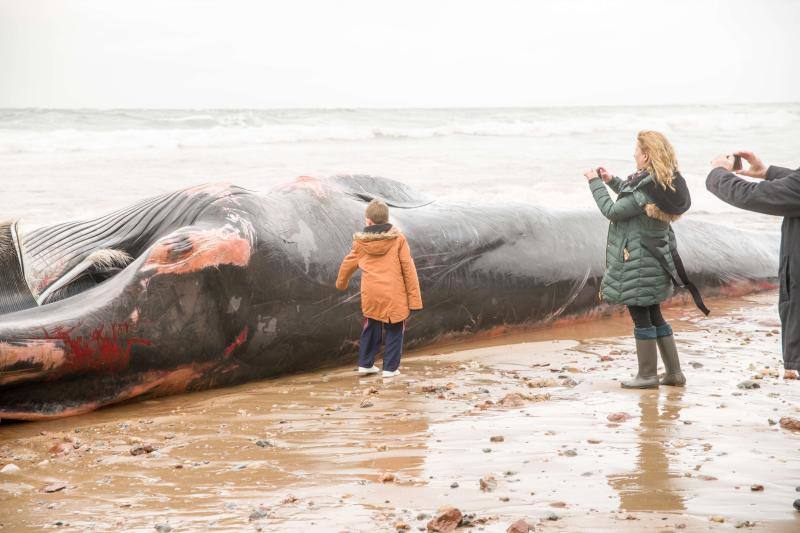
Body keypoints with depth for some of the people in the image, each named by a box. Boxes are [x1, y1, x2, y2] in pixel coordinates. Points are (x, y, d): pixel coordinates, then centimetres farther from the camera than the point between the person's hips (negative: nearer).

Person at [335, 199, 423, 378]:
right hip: (395, 296, -3)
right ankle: (390, 368, 12)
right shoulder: (398, 239, -8)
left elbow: (347, 264, 16)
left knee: (371, 329, 21)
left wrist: (341, 282, 37)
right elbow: (409, 270, -8)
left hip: (370, 296, 3)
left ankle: (365, 364, 27)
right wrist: (414, 299, -3)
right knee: (394, 331, 11)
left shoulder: (360, 242, 0)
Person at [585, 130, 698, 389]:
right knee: (654, 316, 16)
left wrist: (595, 182, -6)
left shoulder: (646, 189, -23)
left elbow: (612, 211, -17)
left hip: (636, 262, -9)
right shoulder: (665, 184, 6)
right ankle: (674, 372, 20)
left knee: (641, 318, 1)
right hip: (654, 259, 9)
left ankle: (647, 375, 10)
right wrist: (611, 181, 19)